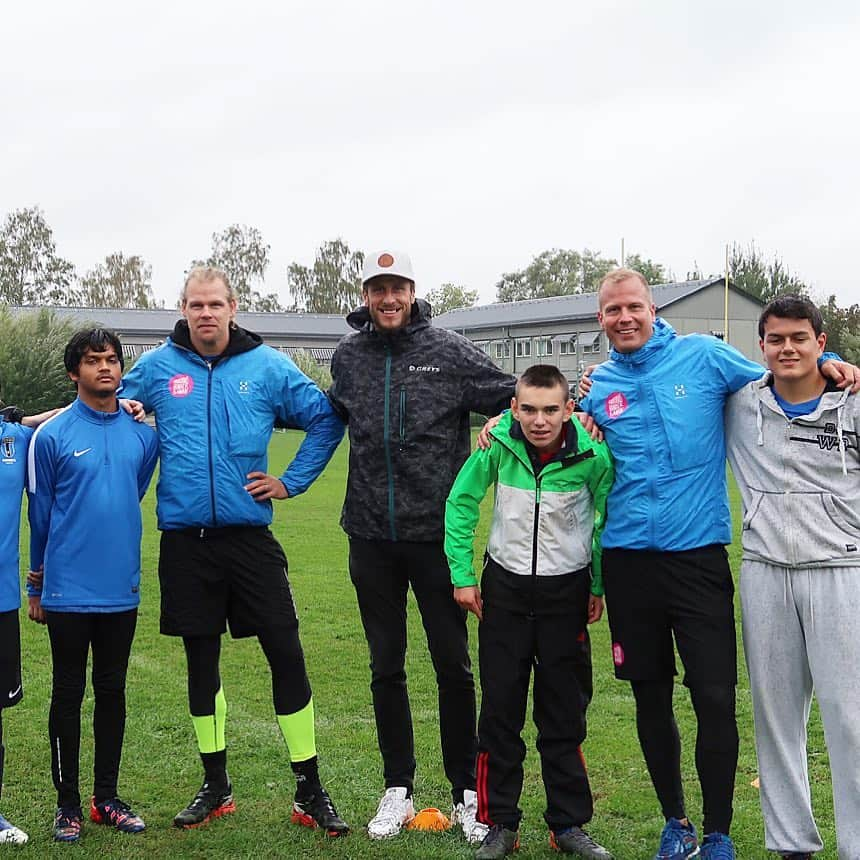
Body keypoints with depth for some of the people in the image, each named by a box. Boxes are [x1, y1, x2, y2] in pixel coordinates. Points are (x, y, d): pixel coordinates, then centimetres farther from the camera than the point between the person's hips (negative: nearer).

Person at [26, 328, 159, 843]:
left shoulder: (143, 435, 4)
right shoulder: (52, 436, -6)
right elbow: (40, 515, 2)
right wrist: (38, 584, 8)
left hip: (122, 591, 3)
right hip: (69, 593, -3)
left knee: (113, 692, 12)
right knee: (69, 695, 6)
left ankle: (107, 797, 24)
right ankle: (68, 803, 17)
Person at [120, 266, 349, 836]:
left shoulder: (268, 366, -1)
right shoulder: (157, 367, 3)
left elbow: (327, 421, 6)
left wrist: (293, 481, 1)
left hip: (249, 536, -1)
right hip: (184, 539, 2)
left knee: (286, 655, -3)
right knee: (201, 662, 11)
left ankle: (310, 791, 9)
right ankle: (216, 787, 26)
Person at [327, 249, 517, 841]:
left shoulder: (450, 351, -4)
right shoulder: (348, 357, 7)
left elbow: (512, 397, 2)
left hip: (436, 533, -3)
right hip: (372, 537, 3)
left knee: (454, 665, 5)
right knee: (386, 668, 11)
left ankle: (467, 792, 18)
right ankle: (398, 790, 24)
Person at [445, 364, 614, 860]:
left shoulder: (592, 453, -16)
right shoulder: (498, 443, -16)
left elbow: (609, 517, -1)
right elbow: (461, 502, -3)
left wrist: (600, 586, 5)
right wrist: (462, 575, -3)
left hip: (566, 591, 0)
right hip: (506, 586, 1)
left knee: (565, 714, 7)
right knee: (500, 711, 5)